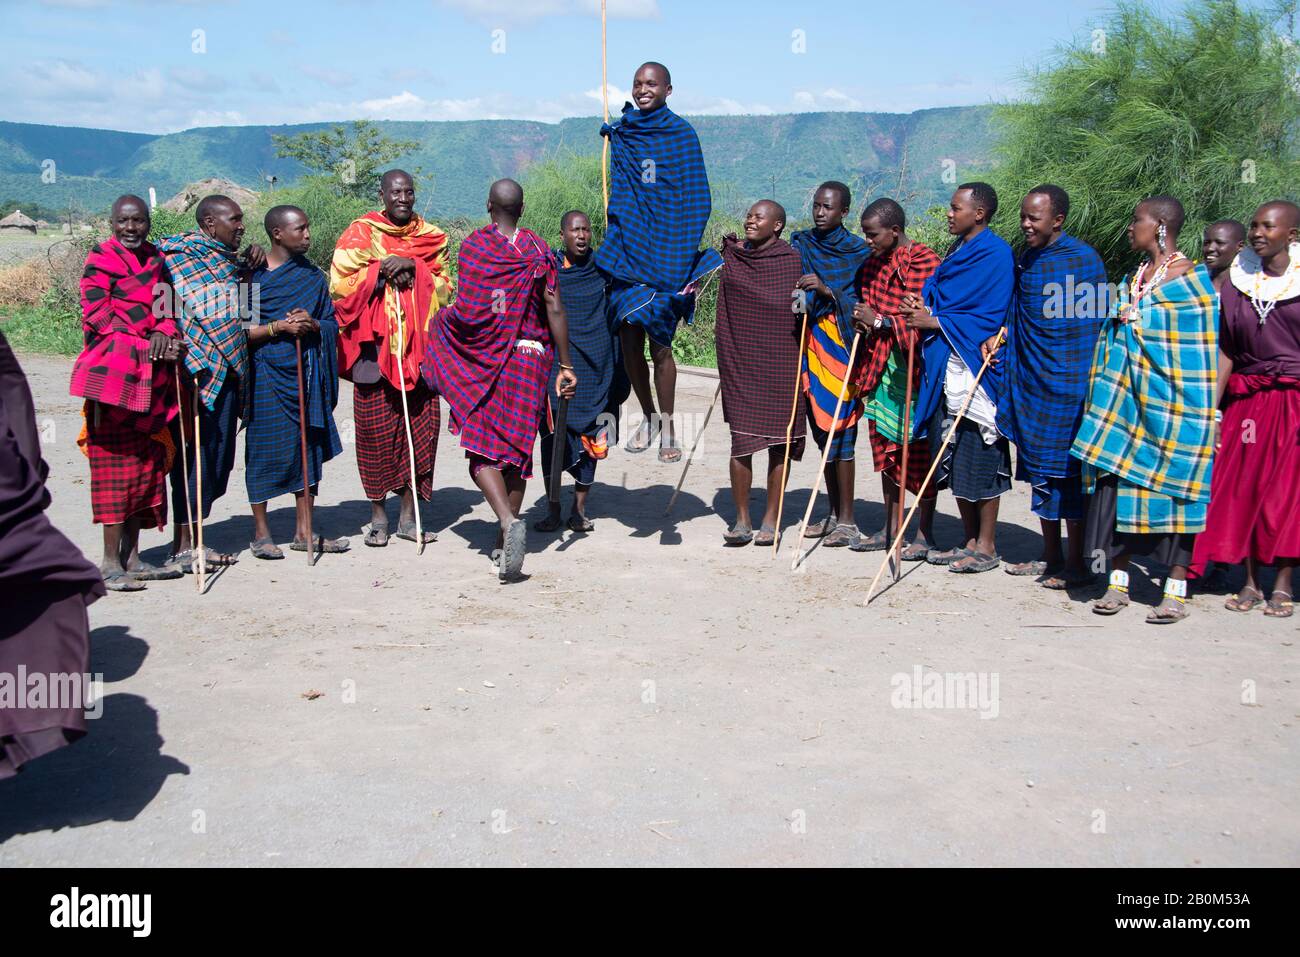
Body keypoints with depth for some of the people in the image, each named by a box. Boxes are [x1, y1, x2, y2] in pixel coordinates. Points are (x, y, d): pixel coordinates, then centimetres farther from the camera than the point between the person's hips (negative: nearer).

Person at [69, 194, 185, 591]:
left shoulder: (156, 260, 17)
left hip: (152, 377, 7)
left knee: (147, 462, 7)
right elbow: (97, 316, -8)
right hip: (114, 372, -7)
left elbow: (164, 308, 14)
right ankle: (110, 562, -4)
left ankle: (132, 556, 15)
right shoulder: (100, 260, -2)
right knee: (118, 462, -7)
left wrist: (166, 334, -9)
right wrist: (145, 345, -16)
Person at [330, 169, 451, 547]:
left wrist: (413, 267, -8)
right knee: (376, 428, -2)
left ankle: (408, 515, 9)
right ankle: (378, 515, 9)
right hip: (375, 345, -2)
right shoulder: (361, 233, 6)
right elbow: (340, 284, -2)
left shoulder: (430, 237, 15)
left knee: (421, 426, -1)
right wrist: (382, 270, -8)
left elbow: (444, 288, 7)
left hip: (419, 347, 3)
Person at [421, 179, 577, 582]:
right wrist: (565, 364, 0)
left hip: (482, 359, -2)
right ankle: (505, 547, 14)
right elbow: (554, 310, -3)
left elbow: (464, 310, -4)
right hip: (531, 358, 2)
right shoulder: (538, 250, 2)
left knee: (483, 449, -1)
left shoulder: (471, 245, -1)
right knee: (516, 449, 10)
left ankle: (508, 521, -26)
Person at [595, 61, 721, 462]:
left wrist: (685, 252, -10)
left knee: (659, 343, -3)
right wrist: (615, 230, 8)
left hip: (665, 251, -4)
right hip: (627, 246, 4)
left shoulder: (681, 133, 0)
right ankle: (648, 418, 24)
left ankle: (667, 429, 11)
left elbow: (696, 199, -2)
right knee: (629, 339, 4)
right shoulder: (620, 132, 11)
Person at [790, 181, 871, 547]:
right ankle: (833, 514, 18)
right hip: (810, 349, 5)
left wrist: (828, 291, -21)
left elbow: (861, 304, -6)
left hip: (841, 351, -5)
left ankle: (847, 522, -1)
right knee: (822, 433, 9)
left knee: (839, 433, -7)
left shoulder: (859, 253, 0)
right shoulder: (800, 245, 12)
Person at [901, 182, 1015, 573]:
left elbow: (989, 315, -15)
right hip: (945, 368, 9)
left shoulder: (996, 255, -9)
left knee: (979, 458, -3)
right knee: (955, 460, 11)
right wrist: (923, 307, -1)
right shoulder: (957, 252, 17)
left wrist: (932, 321, -13)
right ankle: (970, 540, 20)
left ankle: (986, 547, 6)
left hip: (975, 369, -9)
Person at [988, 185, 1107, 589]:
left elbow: (1098, 324, -8)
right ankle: (1051, 557, 24)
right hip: (1030, 384, 7)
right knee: (1039, 471, 12)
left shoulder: (1084, 259, -10)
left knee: (1069, 472, -2)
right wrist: (999, 336, 5)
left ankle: (1076, 564, 9)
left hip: (1069, 385, -7)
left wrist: (1091, 381, -11)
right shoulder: (1025, 259, 10)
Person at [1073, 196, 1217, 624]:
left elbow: (1203, 352, -8)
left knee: (1172, 482, -2)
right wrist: (1110, 393, 16)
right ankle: (1118, 582, 10)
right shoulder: (1134, 278, 15)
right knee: (1119, 480, 3)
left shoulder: (1192, 279, -6)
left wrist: (1202, 409, -11)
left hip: (1171, 400, -6)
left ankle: (1176, 590, 6)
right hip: (1126, 396, 7)